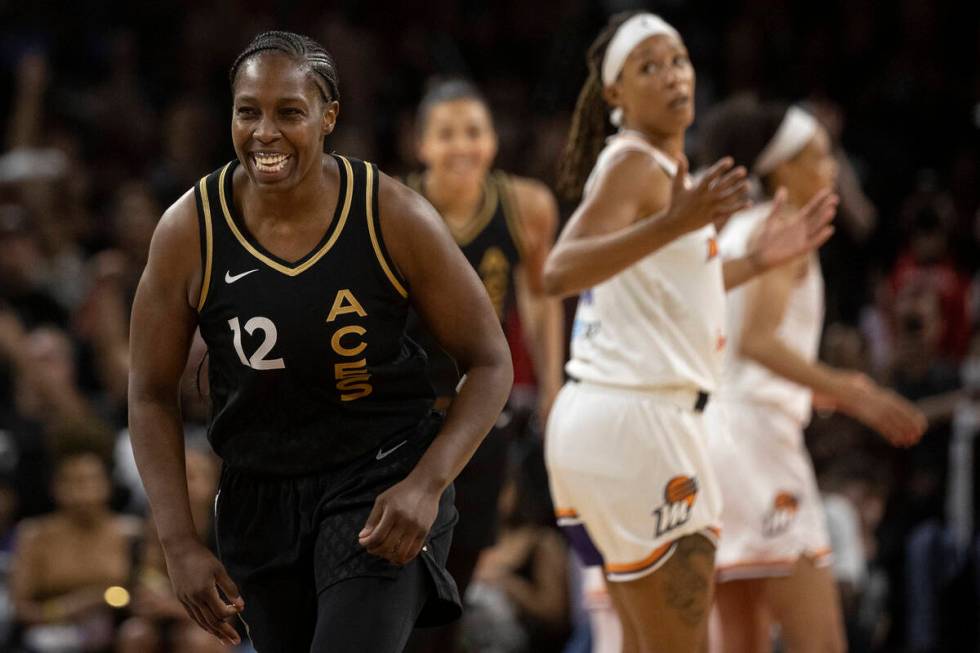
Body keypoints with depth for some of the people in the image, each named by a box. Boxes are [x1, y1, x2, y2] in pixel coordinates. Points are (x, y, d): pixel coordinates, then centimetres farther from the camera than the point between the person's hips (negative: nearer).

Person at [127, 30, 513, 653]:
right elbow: (152, 394, 0)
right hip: (258, 496, 3)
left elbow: (489, 362, -5)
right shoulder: (188, 232, -10)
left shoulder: (395, 217, -14)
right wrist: (181, 544, -8)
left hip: (384, 480, -3)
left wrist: (427, 485, -18)